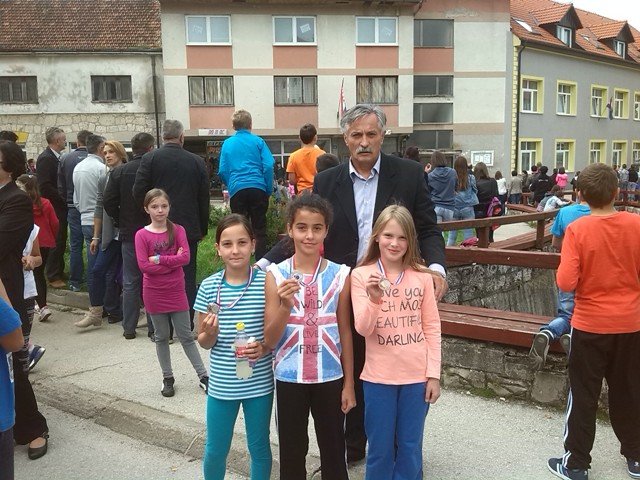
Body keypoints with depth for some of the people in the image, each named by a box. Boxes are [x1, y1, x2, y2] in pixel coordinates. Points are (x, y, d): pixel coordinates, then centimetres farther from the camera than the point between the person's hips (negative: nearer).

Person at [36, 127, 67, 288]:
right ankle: (53, 276, 6)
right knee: (55, 242, -3)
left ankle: (59, 271, 25)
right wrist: (63, 200, -15)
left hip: (60, 208, 8)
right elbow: (45, 186, -21)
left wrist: (64, 200, 5)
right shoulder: (46, 158, -15)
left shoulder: (55, 157, 12)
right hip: (53, 208, -8)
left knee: (60, 241, 14)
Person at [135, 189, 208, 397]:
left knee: (186, 336, 7)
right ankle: (167, 379, 24)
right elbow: (144, 266, -15)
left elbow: (185, 257, -14)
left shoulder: (178, 230, -2)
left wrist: (159, 259, -19)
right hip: (154, 294, 0)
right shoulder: (142, 235, -6)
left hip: (176, 292, 0)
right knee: (161, 337, 12)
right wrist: (173, 261, -15)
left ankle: (203, 376, 14)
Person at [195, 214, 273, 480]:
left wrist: (264, 347, -21)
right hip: (221, 385, 2)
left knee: (259, 447, 17)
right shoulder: (209, 286, -6)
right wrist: (210, 333, -19)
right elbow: (203, 342, 2)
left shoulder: (265, 282, -11)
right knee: (215, 450, 16)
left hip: (259, 384, -1)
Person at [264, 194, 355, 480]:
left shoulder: (339, 275, -6)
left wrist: (349, 383, 3)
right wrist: (285, 306, -25)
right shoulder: (275, 275, -8)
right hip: (289, 378, 0)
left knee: (333, 451, 13)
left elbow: (344, 332, 1)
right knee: (292, 452, 14)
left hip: (330, 377, 0)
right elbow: (270, 341, -8)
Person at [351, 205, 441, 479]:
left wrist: (434, 374, -1)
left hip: (417, 376, 1)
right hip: (378, 377, -1)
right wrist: (374, 298, -28)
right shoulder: (361, 276, -5)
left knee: (410, 448, 12)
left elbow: (432, 328, 2)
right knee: (380, 448, 11)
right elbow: (363, 329, -11)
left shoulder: (422, 277, -1)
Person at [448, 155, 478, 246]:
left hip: (454, 208, 1)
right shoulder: (470, 178, -7)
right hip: (467, 208, -1)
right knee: (468, 235, 5)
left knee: (452, 235, 10)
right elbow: (475, 191, 6)